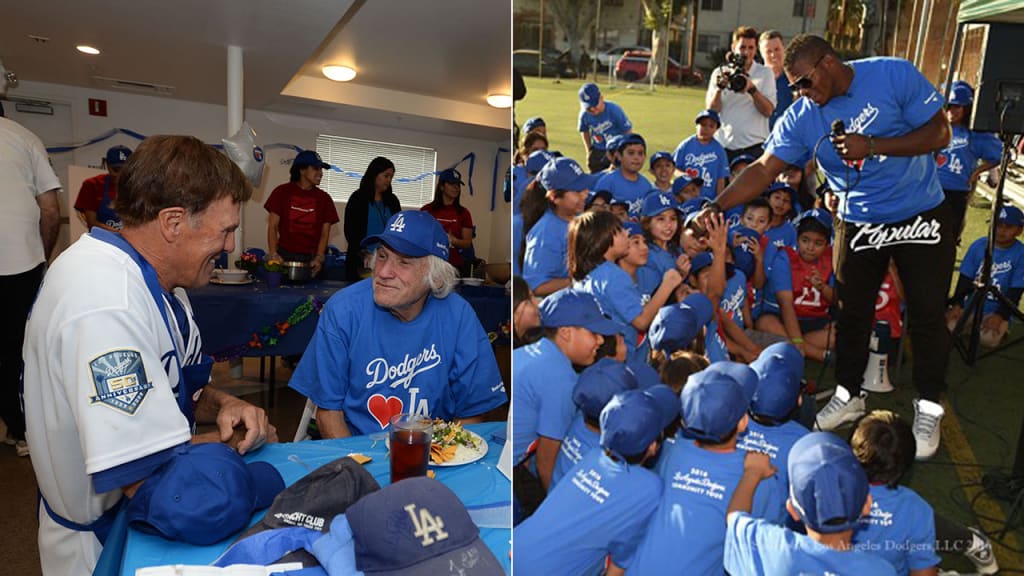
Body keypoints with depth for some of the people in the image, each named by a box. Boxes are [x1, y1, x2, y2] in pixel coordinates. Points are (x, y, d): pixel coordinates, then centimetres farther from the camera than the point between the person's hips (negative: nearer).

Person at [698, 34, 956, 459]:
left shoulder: (894, 75, -16)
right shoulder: (801, 117, -10)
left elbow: (940, 134, -15)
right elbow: (763, 169, -14)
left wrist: (871, 146, -28)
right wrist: (716, 206, -27)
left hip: (922, 216, -2)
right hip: (859, 223, 2)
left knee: (928, 314, 3)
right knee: (852, 313, 8)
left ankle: (928, 409, 21)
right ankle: (848, 395, 27)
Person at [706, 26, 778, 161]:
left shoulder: (765, 73, 5)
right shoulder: (720, 73, 8)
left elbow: (768, 111, -5)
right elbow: (712, 110, 0)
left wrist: (752, 88, -19)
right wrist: (719, 88, -17)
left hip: (754, 146, -1)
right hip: (722, 145, 1)